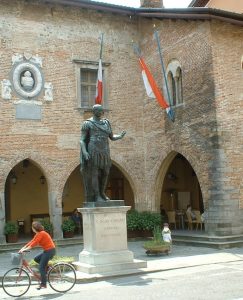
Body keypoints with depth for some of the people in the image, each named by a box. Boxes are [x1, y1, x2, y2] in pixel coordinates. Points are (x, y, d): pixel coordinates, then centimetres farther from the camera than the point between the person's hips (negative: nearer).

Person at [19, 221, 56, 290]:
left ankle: (43, 284, -1)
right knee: (36, 259, 15)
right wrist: (23, 248, 7)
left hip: (50, 251, -10)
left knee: (41, 267, -5)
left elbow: (34, 243, -23)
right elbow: (32, 241, 12)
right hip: (47, 251, 10)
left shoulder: (41, 234, -17)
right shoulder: (38, 234, 13)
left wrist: (25, 249, -23)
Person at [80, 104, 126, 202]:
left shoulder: (106, 123, 14)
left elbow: (112, 137, 15)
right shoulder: (87, 123, -1)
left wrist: (120, 136, -6)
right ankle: (96, 196, 2)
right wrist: (84, 152, -20)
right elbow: (82, 140, -4)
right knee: (93, 174, -3)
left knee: (104, 173, 9)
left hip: (104, 152, 6)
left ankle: (101, 193, 26)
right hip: (92, 152, -6)